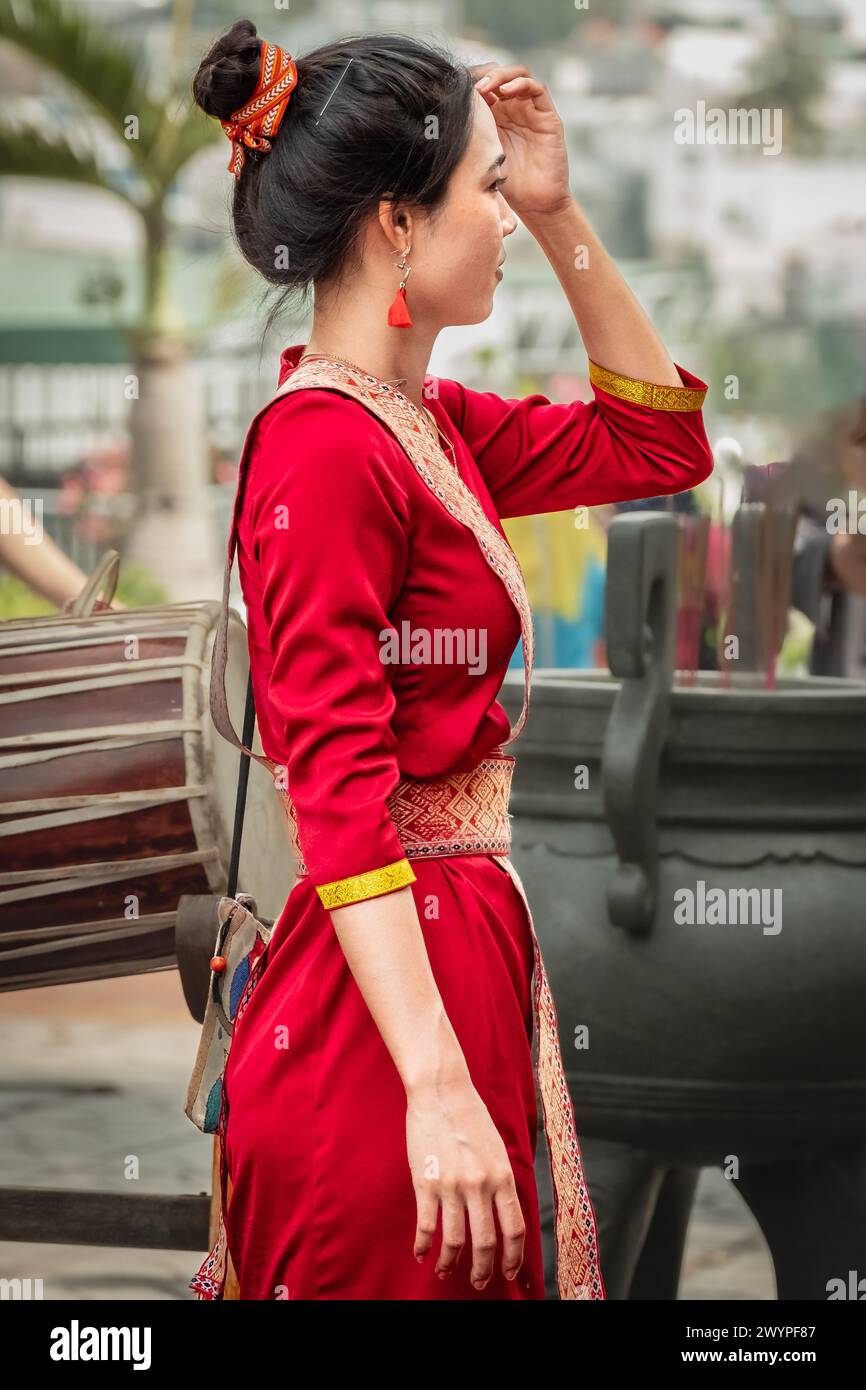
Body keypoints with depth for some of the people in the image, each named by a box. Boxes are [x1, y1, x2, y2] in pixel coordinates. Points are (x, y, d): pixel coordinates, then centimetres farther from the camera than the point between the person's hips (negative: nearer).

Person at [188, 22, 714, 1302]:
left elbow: (657, 444, 24)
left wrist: (561, 217, 12)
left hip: (466, 946, 10)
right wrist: (437, 1088, -29)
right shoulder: (326, 444, -16)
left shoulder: (428, 427, 11)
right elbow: (339, 795, -23)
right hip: (383, 991, -10)